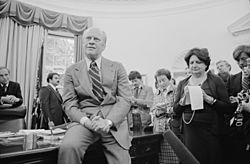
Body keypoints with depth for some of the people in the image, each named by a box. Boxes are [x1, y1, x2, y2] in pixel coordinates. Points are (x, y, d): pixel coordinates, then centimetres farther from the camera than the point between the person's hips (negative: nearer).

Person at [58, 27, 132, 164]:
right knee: (68, 147, -29)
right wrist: (85, 121, -15)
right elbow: (69, 104, 4)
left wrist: (108, 121, -15)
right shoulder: (72, 71, 10)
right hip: (84, 120, 0)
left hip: (114, 123, 1)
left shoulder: (117, 68, 10)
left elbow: (125, 100, 1)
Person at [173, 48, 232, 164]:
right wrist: (185, 97, -9)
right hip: (190, 132, 2)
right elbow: (176, 111, 7)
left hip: (211, 131, -2)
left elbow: (227, 108, -5)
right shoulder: (182, 84, 8)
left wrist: (207, 98, -17)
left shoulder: (215, 80, 0)